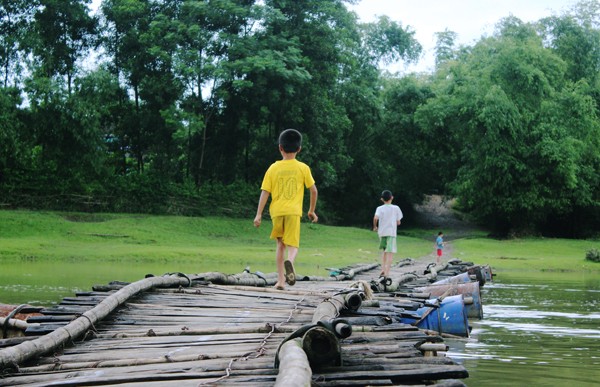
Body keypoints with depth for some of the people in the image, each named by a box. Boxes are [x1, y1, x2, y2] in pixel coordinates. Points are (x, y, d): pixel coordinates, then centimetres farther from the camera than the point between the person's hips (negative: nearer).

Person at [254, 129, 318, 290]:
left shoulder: (273, 168, 5)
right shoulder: (303, 168, 3)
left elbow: (265, 192, 1)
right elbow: (314, 190, 3)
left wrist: (259, 214, 2)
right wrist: (312, 210, 17)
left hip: (276, 210, 2)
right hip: (293, 211, -2)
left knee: (280, 244, 18)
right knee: (292, 245, 0)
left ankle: (280, 280, 13)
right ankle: (289, 262, -36)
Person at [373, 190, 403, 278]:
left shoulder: (380, 208, 0)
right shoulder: (396, 208, 1)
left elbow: (375, 218, -18)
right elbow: (398, 222, 2)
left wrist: (375, 227, -1)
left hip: (382, 232, 2)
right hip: (391, 232, -2)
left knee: (383, 250, 23)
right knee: (390, 253, -6)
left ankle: (383, 269, 12)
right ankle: (386, 272, -17)